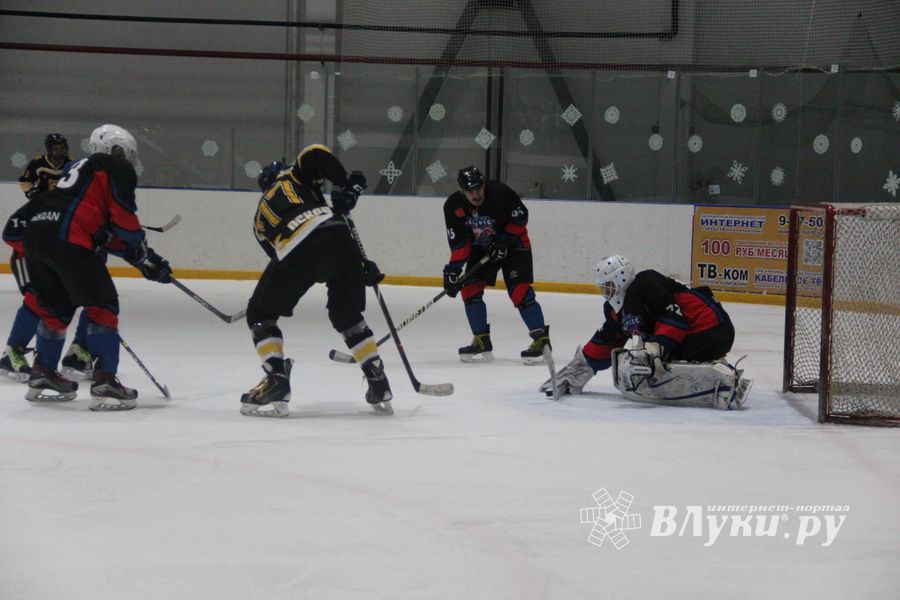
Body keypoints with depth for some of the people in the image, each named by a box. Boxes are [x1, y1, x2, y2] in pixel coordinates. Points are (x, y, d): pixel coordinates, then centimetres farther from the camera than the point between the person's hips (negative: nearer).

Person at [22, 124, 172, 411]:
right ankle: (105, 384, -9)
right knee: (102, 306, -3)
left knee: (57, 308, 23)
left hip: (35, 233, 9)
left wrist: (143, 259, 26)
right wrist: (146, 257, 12)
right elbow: (125, 220, -2)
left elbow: (109, 233, 30)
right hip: (66, 239, -9)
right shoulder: (117, 169, 8)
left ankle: (42, 376, 28)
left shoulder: (83, 169, 34)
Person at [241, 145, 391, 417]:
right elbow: (316, 155, 6)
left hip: (298, 250, -1)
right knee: (348, 315, 23)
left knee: (260, 314, 17)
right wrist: (347, 188, 17)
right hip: (337, 235, 1)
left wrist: (361, 268, 29)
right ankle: (379, 385, 21)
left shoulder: (261, 216, 35)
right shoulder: (291, 178, 31)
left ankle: (276, 382, 2)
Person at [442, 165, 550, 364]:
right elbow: (458, 241, -11)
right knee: (469, 288, -5)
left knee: (520, 292, -17)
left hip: (513, 244, -5)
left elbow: (520, 216, -15)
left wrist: (505, 240, -20)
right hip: (481, 249, 5)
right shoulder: (453, 206, -15)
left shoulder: (500, 193, -27)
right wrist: (454, 268, -21)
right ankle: (482, 342, 4)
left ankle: (542, 340, -13)